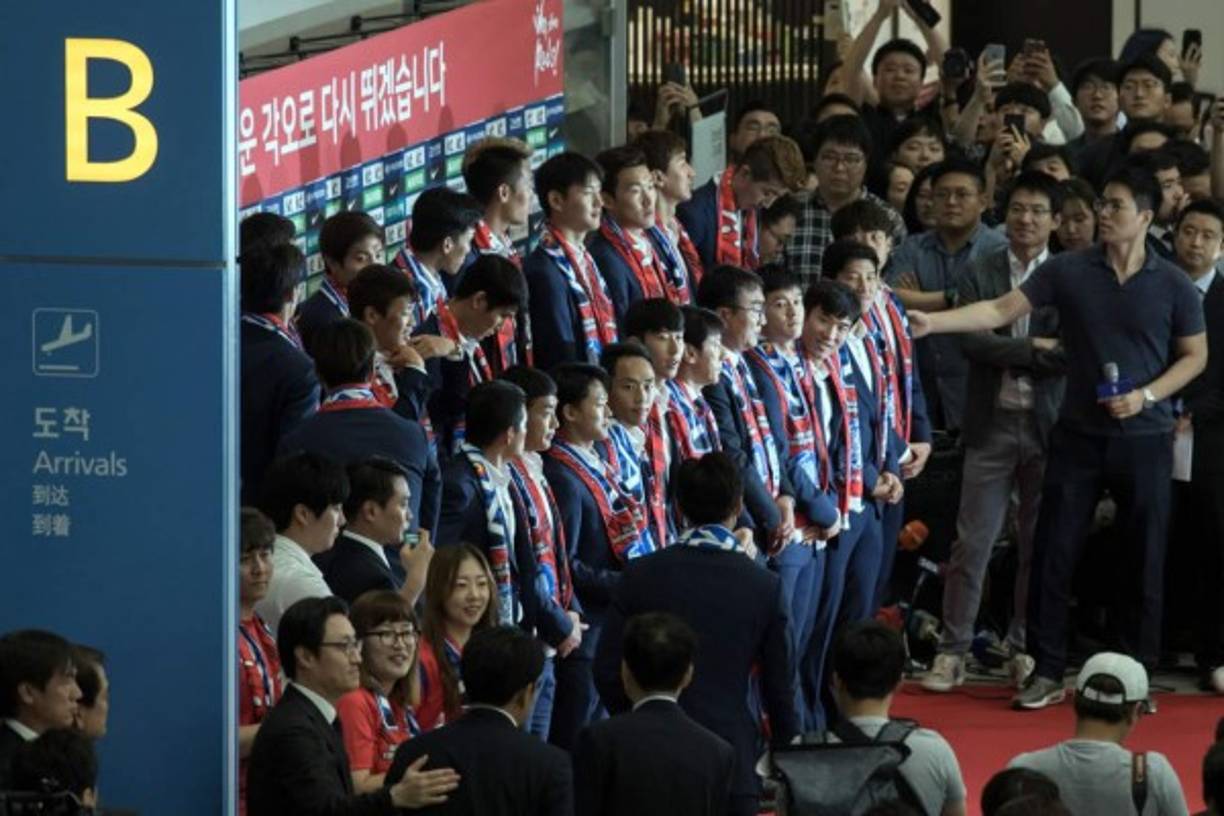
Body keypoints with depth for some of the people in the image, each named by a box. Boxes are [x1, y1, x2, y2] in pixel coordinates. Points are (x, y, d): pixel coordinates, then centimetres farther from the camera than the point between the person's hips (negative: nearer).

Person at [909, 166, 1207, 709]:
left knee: (1144, 560, 4)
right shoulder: (1070, 271, -1)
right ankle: (1046, 671, 8)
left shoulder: (1172, 286, -2)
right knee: (1054, 552, 0)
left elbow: (1195, 356, 4)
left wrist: (1146, 396, -11)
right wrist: (934, 323, -16)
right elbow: (1002, 310, -5)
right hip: (1079, 434, 1)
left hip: (1144, 438, -1)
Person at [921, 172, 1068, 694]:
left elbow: (1072, 353, -9)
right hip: (992, 423, 0)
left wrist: (1008, 352, -9)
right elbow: (972, 341, -9)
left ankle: (1026, 651, 16)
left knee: (1039, 546, 6)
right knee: (972, 543, -1)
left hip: (1048, 426, 0)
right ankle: (953, 651, 3)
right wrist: (1036, 349, -10)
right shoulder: (979, 274, 4)